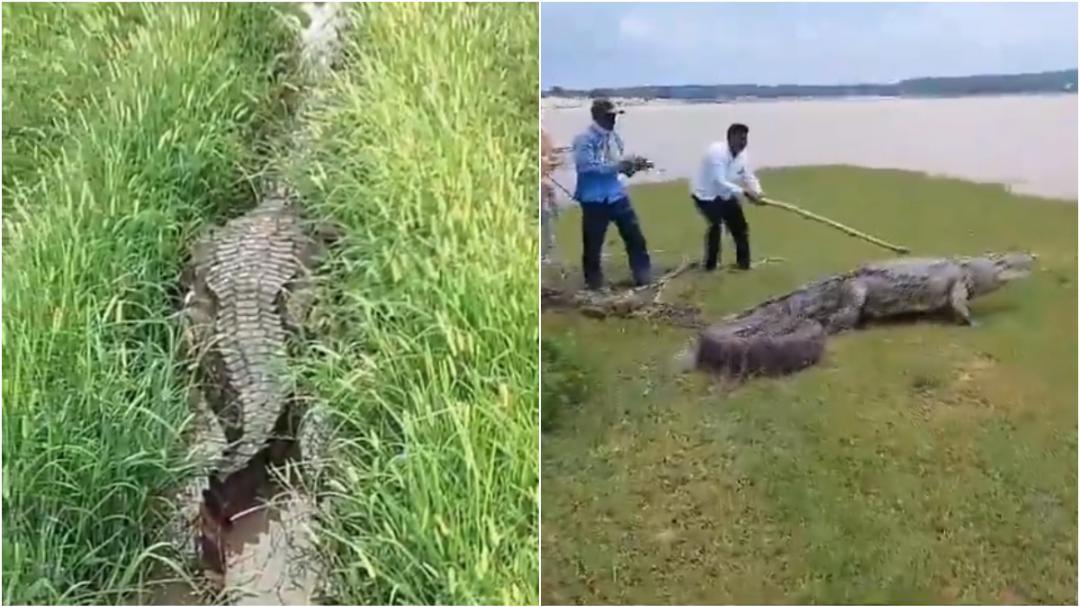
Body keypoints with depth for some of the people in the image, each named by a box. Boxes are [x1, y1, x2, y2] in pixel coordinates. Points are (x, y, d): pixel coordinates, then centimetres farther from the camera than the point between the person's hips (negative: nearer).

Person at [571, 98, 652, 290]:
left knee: (634, 235, 8)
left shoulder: (614, 137, 9)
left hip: (617, 195, 6)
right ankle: (593, 281, 21)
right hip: (594, 199, -6)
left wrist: (633, 166, -2)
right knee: (593, 242, 4)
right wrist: (620, 164, -25)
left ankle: (643, 275, 19)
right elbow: (586, 166, -25)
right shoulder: (584, 139, -13)